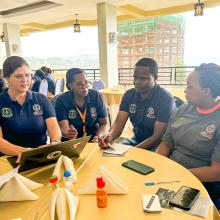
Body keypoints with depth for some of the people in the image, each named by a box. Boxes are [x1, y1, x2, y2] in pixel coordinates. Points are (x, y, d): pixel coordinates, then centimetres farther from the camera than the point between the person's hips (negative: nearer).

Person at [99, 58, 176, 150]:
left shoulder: (165, 99, -17)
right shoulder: (129, 95, 0)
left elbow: (158, 136, -21)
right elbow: (119, 123, -8)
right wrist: (109, 137, -29)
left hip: (157, 145, -5)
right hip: (136, 139, 5)